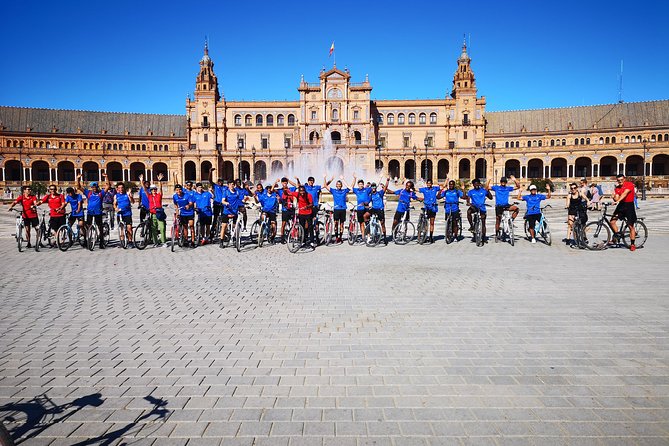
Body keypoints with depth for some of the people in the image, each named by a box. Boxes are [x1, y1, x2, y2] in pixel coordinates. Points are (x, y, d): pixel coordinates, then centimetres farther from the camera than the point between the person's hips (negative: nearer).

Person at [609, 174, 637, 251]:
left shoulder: (630, 184, -9)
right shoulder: (617, 188, 6)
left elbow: (624, 194, -24)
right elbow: (616, 199, 0)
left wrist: (618, 201, -36)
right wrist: (614, 196, -21)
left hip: (629, 205, -5)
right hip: (621, 205, 5)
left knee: (631, 226, -1)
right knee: (612, 222, -7)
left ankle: (632, 244, 8)